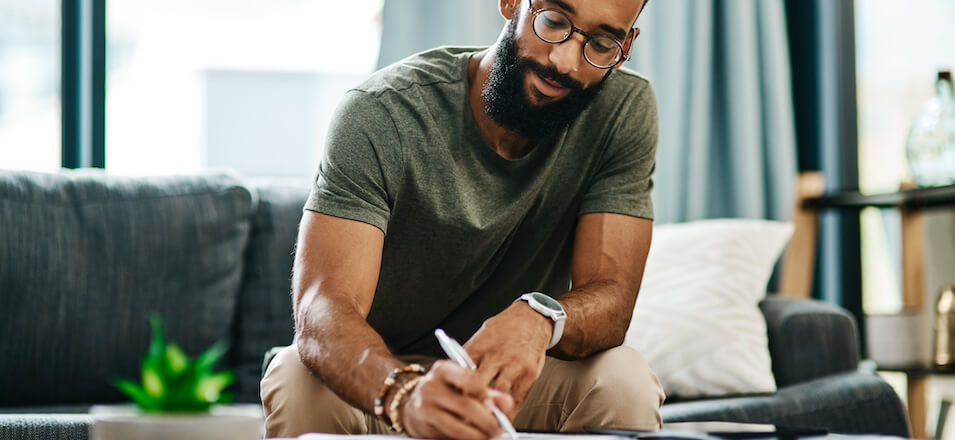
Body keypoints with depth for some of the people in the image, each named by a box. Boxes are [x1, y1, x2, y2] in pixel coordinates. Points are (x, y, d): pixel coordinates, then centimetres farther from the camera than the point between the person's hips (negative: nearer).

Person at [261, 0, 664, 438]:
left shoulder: (625, 111, -13)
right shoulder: (380, 114, -22)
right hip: (380, 379, -1)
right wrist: (407, 396, -56)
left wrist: (540, 318, -45)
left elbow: (610, 295, -18)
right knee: (300, 381, -34)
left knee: (624, 382, -29)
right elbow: (322, 310, -33)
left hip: (510, 384, 2)